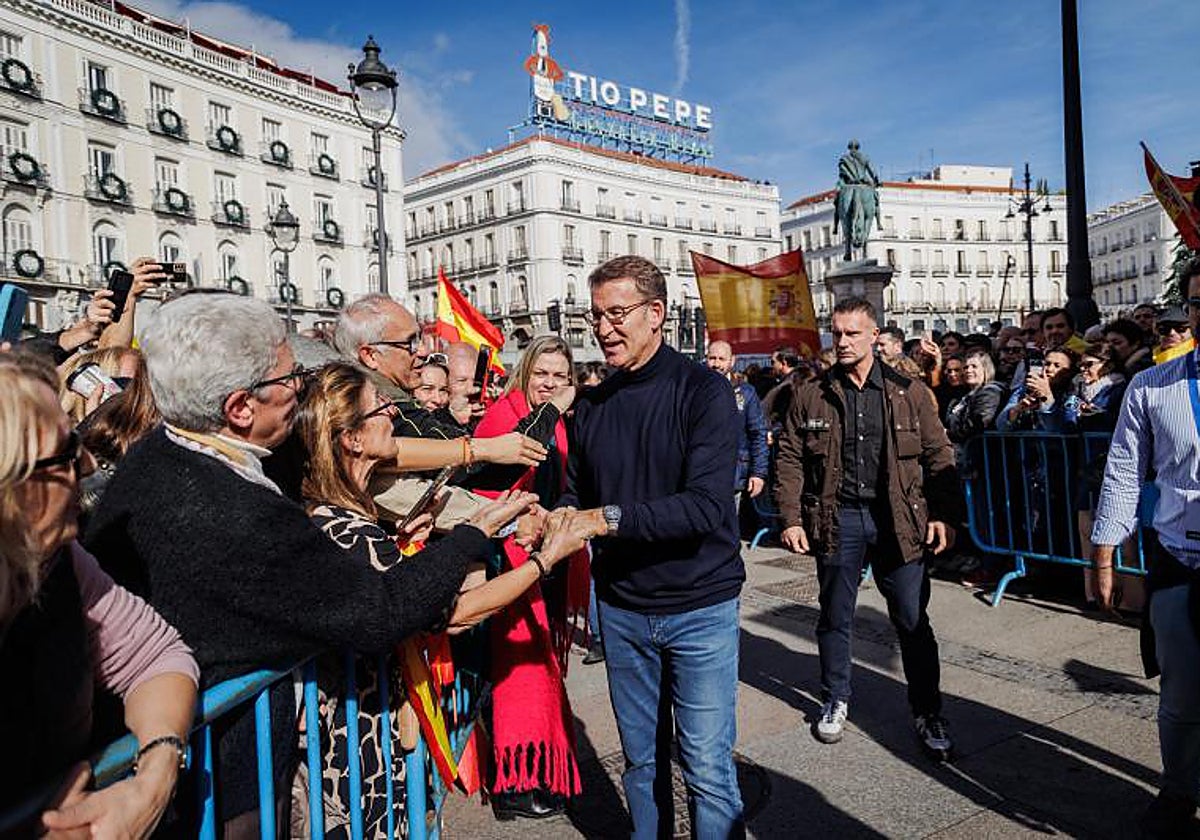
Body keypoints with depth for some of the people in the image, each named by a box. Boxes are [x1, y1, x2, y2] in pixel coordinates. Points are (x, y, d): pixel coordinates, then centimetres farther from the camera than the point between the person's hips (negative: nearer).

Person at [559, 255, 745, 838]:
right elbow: (576, 494, 7)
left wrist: (609, 518, -29)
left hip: (699, 606, -4)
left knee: (707, 768, 5)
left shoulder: (704, 391, -12)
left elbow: (707, 504, -23)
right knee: (641, 760, 18)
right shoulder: (591, 405, 4)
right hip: (621, 607, 5)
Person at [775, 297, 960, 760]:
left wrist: (943, 515, -4)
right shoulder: (811, 396, 3)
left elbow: (939, 455, 4)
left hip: (897, 520, 0)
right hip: (837, 519, 1)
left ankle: (927, 711, 24)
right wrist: (791, 519, -4)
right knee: (834, 618, 13)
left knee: (913, 621, 6)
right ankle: (835, 700, 33)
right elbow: (790, 459, 3)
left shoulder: (909, 392, 2)